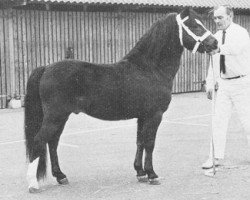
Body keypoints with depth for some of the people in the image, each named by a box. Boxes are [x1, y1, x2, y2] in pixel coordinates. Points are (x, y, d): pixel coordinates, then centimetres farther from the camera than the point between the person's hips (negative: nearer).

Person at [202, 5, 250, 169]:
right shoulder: (216, 36, 9)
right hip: (224, 84, 6)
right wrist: (210, 84, 10)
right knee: (219, 121, 3)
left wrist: (219, 48, -52)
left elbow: (237, 47, -36)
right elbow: (213, 62, 14)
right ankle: (216, 157, 8)